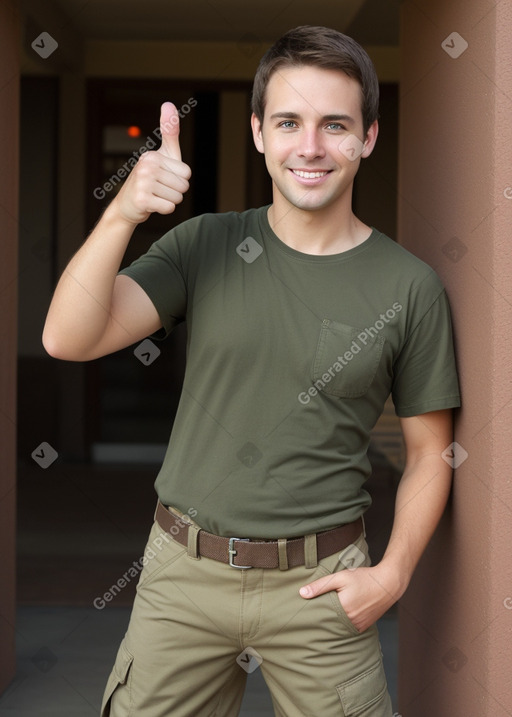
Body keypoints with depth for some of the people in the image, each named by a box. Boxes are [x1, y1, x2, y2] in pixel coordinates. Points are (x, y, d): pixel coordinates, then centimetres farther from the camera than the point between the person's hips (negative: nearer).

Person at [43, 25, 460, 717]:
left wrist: (392, 575, -8)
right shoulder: (204, 245, -2)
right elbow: (68, 339, -13)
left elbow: (429, 452, 4)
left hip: (319, 584, -1)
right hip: (183, 576, 2)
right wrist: (122, 213, -26)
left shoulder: (410, 287, -4)